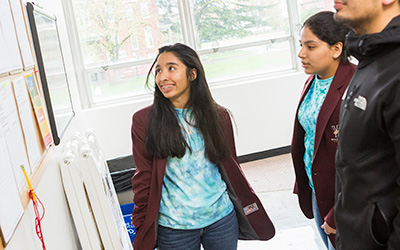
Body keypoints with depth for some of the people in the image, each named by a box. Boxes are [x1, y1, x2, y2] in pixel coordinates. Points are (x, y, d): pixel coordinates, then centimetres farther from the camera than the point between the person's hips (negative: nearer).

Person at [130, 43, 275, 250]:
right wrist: (142, 226, -1)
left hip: (222, 218, 2)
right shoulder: (144, 121, -5)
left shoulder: (217, 116, 2)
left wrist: (246, 207, 8)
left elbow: (231, 168, 9)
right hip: (173, 227, -1)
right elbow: (144, 178, -2)